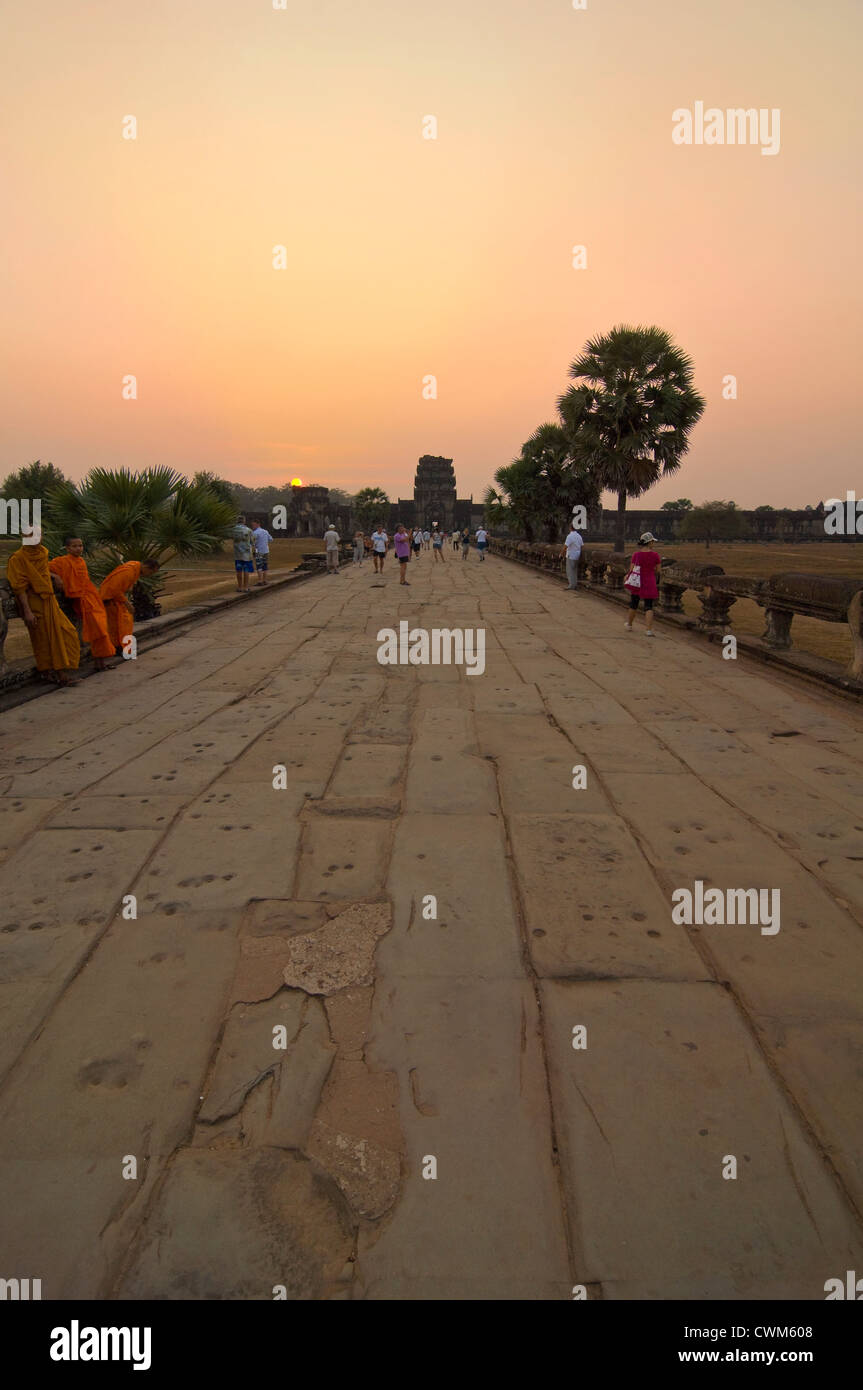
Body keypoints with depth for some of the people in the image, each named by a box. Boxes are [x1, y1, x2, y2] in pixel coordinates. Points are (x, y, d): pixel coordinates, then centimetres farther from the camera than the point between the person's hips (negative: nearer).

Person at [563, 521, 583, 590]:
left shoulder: (570, 536, -17)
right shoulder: (579, 536, 7)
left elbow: (565, 546, -20)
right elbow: (582, 546, 11)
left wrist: (563, 553, -2)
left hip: (571, 556, -7)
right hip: (577, 556, 7)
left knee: (570, 571, -2)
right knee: (575, 571, 14)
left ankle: (572, 585, -3)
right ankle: (575, 584, 17)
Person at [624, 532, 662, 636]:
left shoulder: (636, 554, -9)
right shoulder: (656, 555, -10)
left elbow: (631, 570, -6)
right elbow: (657, 571, -2)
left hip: (636, 583, 2)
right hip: (649, 583, -2)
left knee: (633, 604, 18)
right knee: (649, 606, 3)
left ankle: (629, 625, 35)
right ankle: (648, 630, -9)